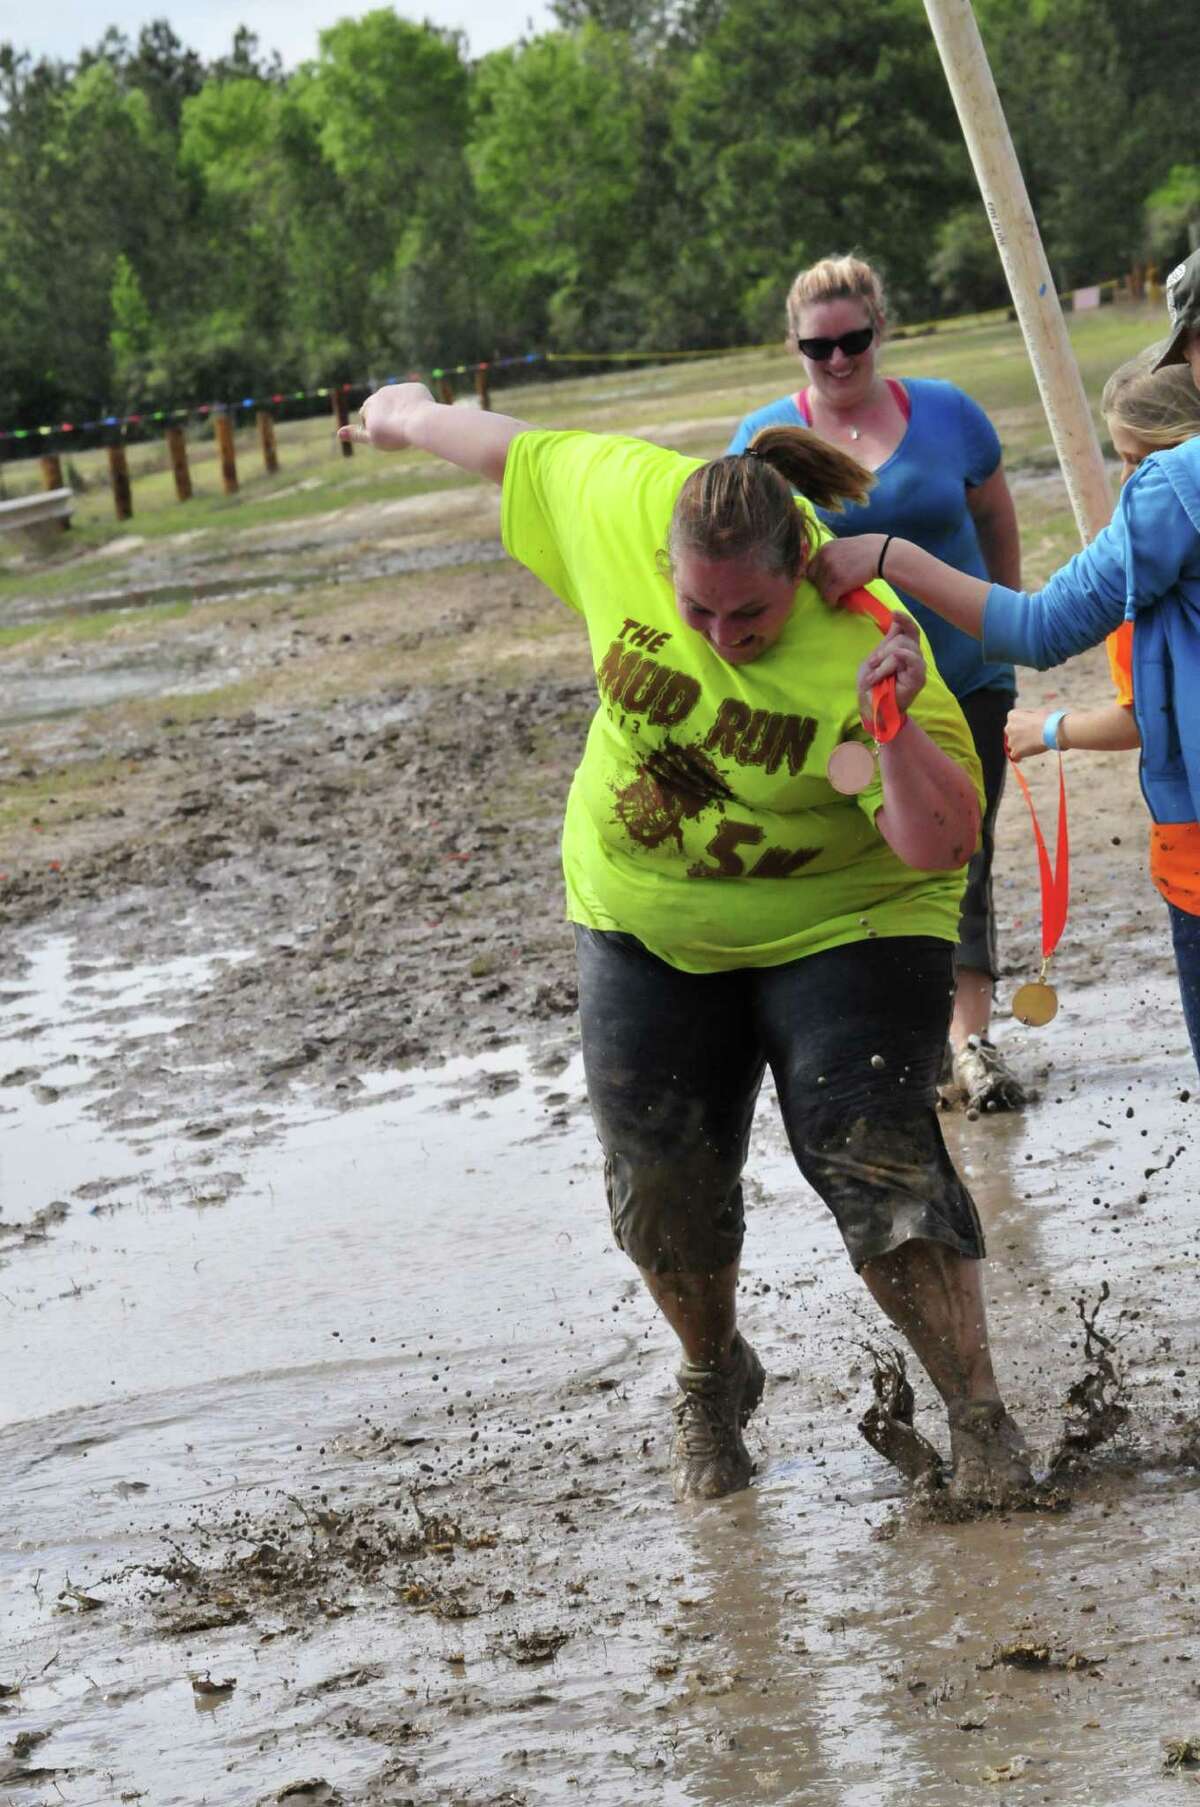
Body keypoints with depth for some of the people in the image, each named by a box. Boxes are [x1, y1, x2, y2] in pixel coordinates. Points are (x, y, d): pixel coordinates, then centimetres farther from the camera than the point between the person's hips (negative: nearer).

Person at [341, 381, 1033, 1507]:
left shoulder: (862, 645, -30)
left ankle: (979, 1418, -5)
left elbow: (941, 847, -31)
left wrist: (898, 731, -48)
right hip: (647, 928, 4)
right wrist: (412, 419, 19)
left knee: (877, 1162, -17)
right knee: (663, 1188, 6)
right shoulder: (625, 502, -20)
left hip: (839, 926, -4)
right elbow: (517, 450, 2)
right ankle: (713, 1381, 33)